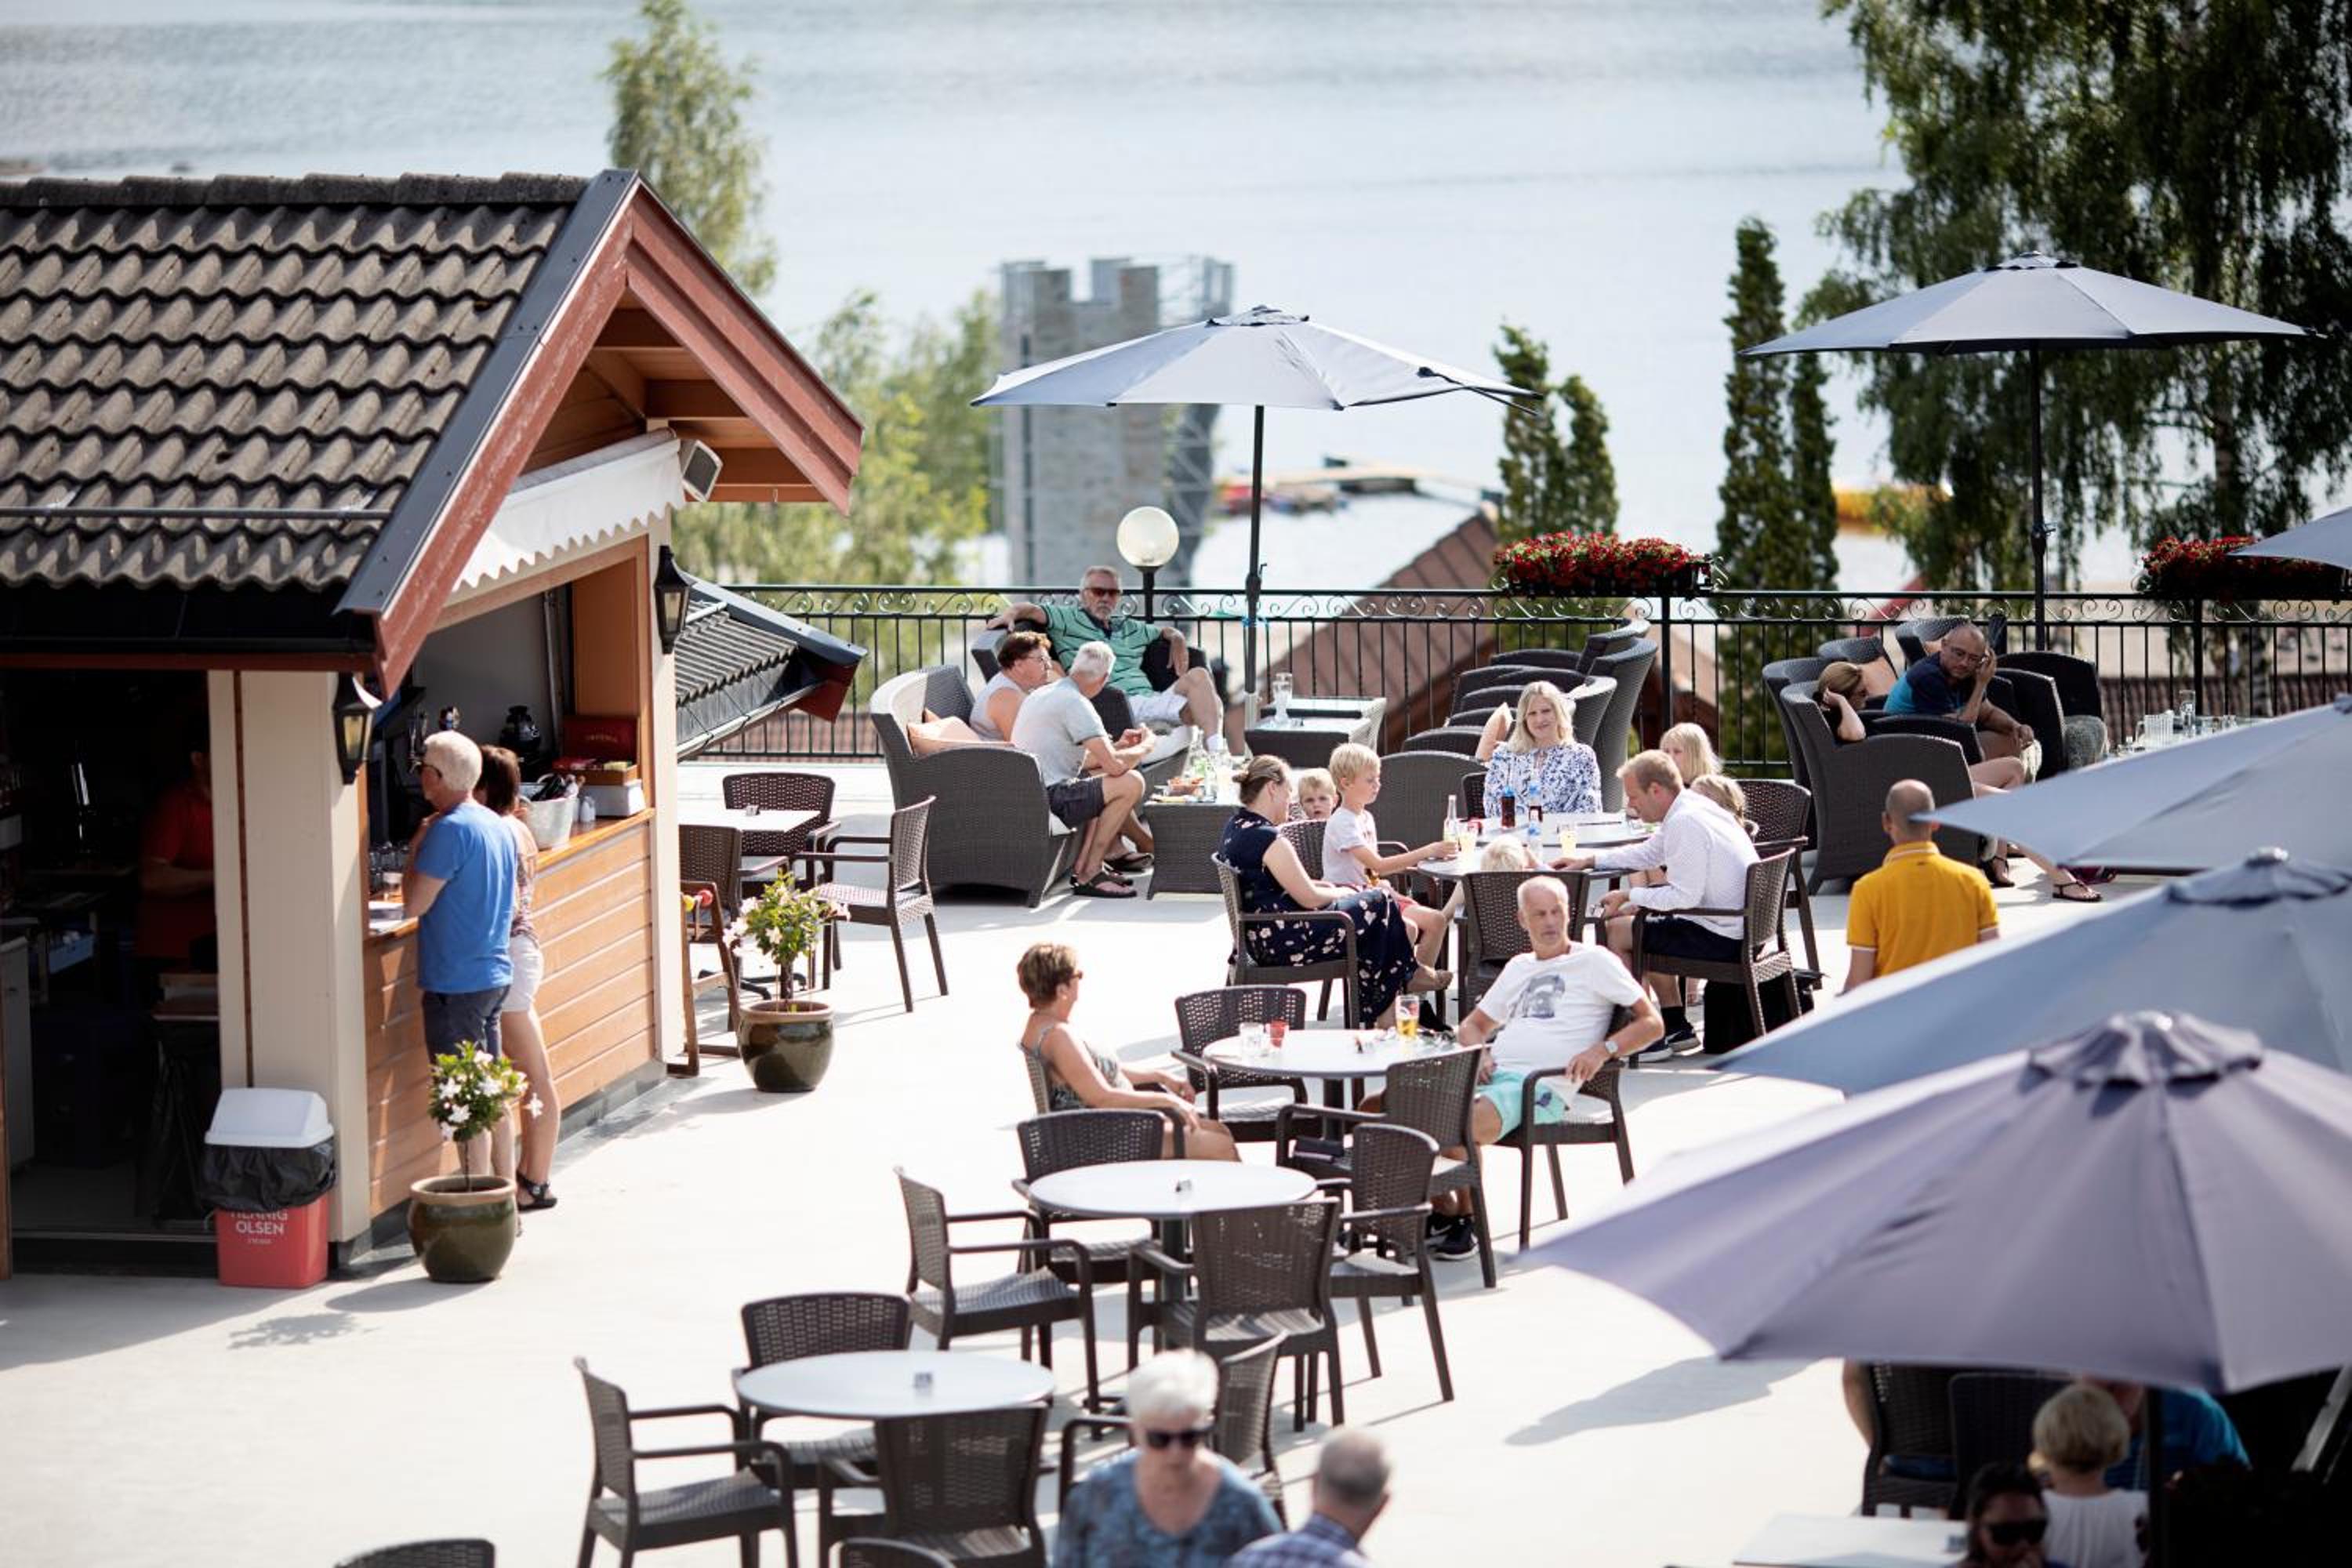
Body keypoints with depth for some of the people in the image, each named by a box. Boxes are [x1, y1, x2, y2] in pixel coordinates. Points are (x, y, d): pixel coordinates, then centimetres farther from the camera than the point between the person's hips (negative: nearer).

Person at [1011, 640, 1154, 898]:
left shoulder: (1040, 695, 16)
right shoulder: (1075, 703, -15)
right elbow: (1115, 765, -20)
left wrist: (1118, 745, 27)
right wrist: (1145, 747, 0)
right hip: (1048, 801, -10)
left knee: (1100, 782, 29)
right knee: (1130, 783, -12)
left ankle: (1083, 865, 16)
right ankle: (1089, 875, -5)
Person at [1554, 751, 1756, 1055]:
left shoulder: (1685, 823, -22)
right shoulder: (1691, 808, 11)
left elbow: (1684, 897, -25)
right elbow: (1647, 853, 25)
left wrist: (1628, 896, -14)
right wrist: (1589, 860, 18)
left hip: (1719, 938, -11)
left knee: (1614, 930, -5)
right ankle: (1676, 1025, 27)